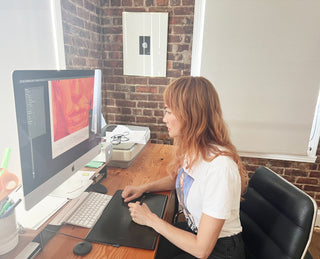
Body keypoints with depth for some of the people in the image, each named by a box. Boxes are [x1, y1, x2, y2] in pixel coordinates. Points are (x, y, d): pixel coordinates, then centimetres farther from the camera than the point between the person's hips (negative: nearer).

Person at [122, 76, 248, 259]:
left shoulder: (220, 167, -34)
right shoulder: (191, 148, -8)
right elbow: (179, 178, 14)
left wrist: (151, 219, -18)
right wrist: (144, 188, 0)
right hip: (194, 230, 6)